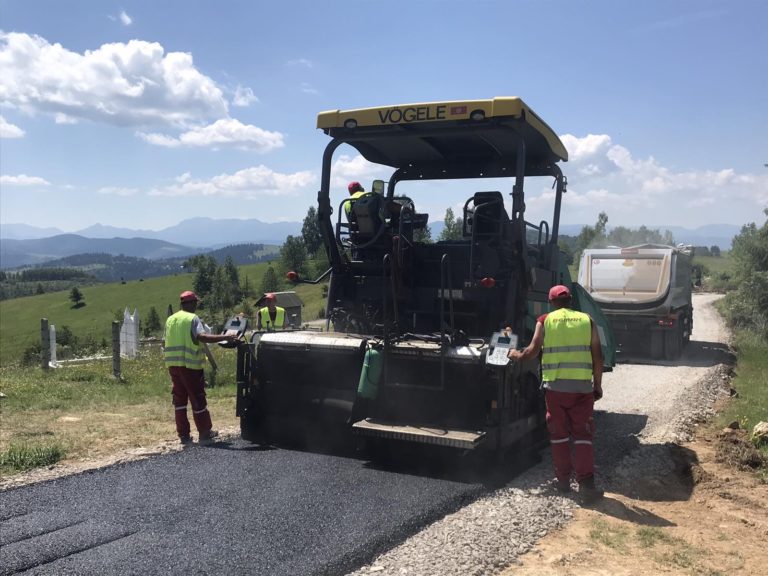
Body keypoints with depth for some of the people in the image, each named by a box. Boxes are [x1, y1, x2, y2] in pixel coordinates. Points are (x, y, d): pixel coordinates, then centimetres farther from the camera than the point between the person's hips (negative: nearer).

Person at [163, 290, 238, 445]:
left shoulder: (170, 319, 14)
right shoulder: (193, 318, -8)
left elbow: (166, 341, 18)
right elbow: (202, 336, -24)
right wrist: (225, 338, -28)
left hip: (172, 364, 6)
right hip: (190, 365, -6)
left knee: (179, 399, 10)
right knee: (197, 399, 2)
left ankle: (183, 435, 12)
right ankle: (205, 433, 8)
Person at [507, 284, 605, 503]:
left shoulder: (545, 321, 3)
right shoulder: (586, 320, 6)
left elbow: (532, 351, -2)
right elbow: (598, 356, 4)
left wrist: (517, 355, 18)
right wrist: (598, 385, 12)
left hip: (555, 386, 0)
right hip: (583, 387, 0)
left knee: (559, 435, 12)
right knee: (583, 436, 3)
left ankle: (563, 480, 20)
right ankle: (586, 484, -3)